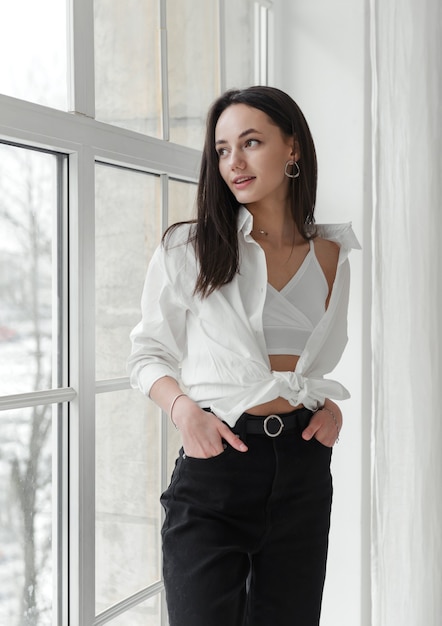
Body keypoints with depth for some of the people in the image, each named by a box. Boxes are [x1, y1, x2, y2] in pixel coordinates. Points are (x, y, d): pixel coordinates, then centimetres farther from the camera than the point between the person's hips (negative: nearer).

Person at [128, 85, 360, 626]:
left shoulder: (331, 256, 8)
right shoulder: (187, 248, -2)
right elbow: (149, 354, 3)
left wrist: (330, 405, 2)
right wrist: (185, 410, -16)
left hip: (303, 465, 4)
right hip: (216, 461, -3)